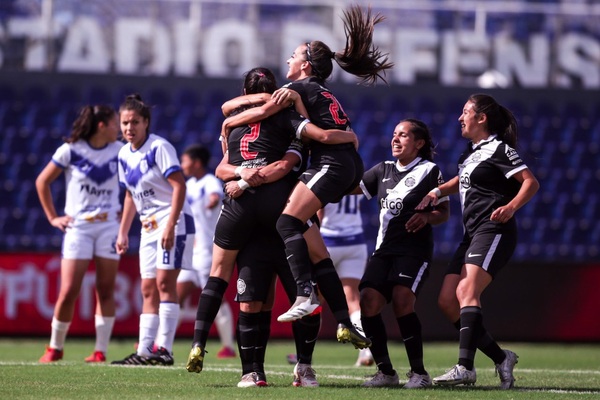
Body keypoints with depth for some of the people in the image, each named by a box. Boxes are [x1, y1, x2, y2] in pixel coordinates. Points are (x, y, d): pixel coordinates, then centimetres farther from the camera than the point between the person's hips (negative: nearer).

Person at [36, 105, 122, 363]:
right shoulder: (71, 150, -6)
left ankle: (101, 351, 4)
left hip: (109, 225, 3)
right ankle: (55, 348, 9)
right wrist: (53, 218, 1)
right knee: (68, 292, -7)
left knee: (106, 291, -1)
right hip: (78, 226, -3)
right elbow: (42, 182, 2)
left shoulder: (119, 151, 3)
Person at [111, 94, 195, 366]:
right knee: (148, 290, 6)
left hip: (173, 221, -8)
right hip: (149, 227, 8)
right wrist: (122, 232, 18)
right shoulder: (124, 155, 11)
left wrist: (170, 225, -25)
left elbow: (179, 186, -18)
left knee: (164, 282, -15)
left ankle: (164, 349, -17)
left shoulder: (159, 147, -13)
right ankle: (144, 351, 5)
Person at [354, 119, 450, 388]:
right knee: (368, 303, -11)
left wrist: (427, 217, -18)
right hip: (384, 249, 5)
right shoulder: (383, 170, 16)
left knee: (401, 301, -24)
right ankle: (385, 371, 1)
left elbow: (444, 212, 2)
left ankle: (419, 372, -14)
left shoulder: (429, 170, 0)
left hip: (415, 249, -5)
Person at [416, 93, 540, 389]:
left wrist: (511, 206, -30)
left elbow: (531, 182, -13)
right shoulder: (471, 152, 21)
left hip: (493, 231, -10)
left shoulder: (499, 149, -5)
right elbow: (463, 181, 39)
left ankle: (465, 368, -34)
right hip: (472, 234, 10)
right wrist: (438, 191, 20)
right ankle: (501, 358, 5)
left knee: (466, 291, -25)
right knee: (446, 301, 1)